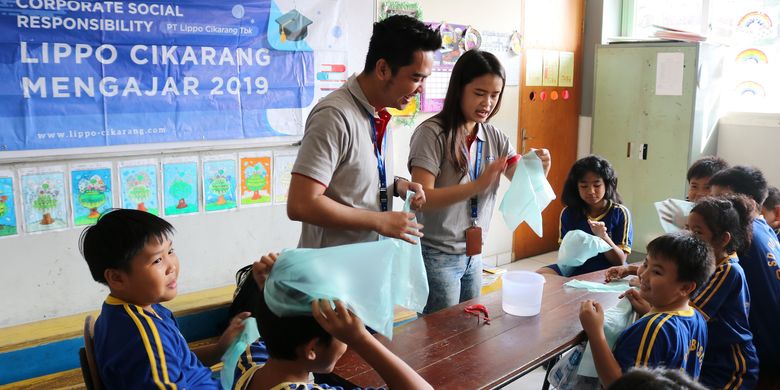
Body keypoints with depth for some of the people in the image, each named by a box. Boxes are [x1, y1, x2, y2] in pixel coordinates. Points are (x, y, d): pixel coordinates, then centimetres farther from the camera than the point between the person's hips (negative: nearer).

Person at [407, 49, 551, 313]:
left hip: (473, 255, 6)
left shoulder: (494, 137, 5)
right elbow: (421, 198, -22)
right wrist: (478, 185, -32)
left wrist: (540, 168, -19)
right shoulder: (432, 133, -14)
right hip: (438, 255, -6)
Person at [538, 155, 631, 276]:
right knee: (539, 274, -25)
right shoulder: (568, 213, 4)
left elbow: (620, 261, -4)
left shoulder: (620, 213, -3)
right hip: (574, 268, 2)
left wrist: (603, 237, -21)